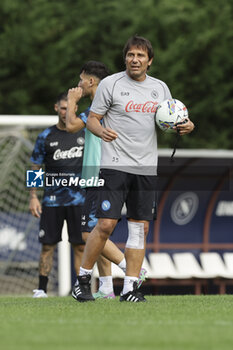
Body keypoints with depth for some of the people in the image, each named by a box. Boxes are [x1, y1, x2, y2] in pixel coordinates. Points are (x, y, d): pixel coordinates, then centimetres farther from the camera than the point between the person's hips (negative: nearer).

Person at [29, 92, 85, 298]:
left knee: (80, 245, -2)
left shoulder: (85, 132, 7)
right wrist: (33, 197, 0)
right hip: (52, 200, 0)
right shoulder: (46, 137, 5)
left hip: (78, 199, 0)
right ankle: (42, 288, 4)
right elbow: (35, 169, 8)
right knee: (48, 244, -1)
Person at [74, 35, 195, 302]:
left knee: (140, 227, 2)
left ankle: (130, 288, 6)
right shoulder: (110, 84, -1)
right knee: (106, 224, -12)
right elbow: (92, 119, 0)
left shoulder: (160, 88, 12)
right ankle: (83, 278, 3)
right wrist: (101, 131, -22)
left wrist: (184, 127, -2)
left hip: (146, 167, 5)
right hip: (115, 165, -5)